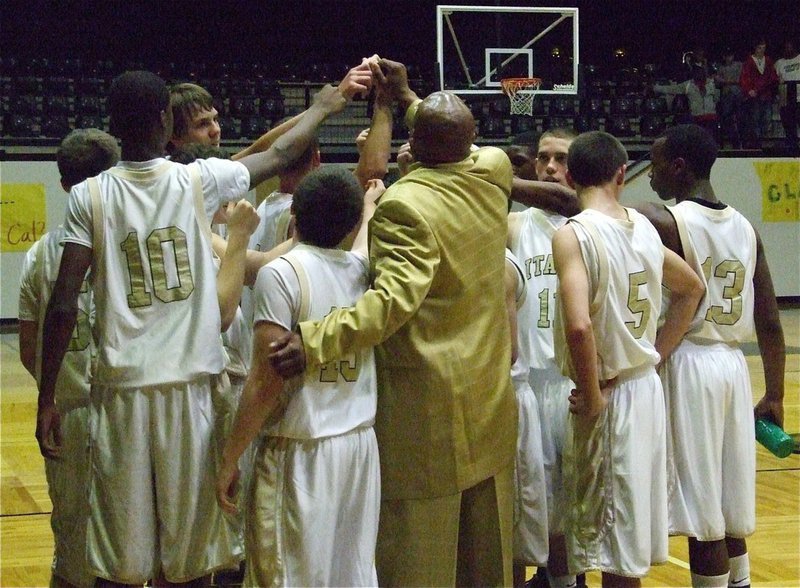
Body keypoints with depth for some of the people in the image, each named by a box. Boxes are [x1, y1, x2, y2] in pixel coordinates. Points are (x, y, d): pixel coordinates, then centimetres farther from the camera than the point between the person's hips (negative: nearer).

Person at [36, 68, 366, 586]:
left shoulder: (89, 196, -2)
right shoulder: (200, 181, -1)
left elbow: (63, 306, -6)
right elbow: (280, 156, 16)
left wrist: (47, 399, 1)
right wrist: (326, 104, 33)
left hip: (121, 388, 0)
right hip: (190, 386, 0)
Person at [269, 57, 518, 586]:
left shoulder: (405, 205, -18)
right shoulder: (493, 175, 1)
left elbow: (394, 298, -30)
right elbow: (462, 148, 25)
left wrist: (316, 341, -36)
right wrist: (408, 98, 29)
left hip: (426, 407, -7)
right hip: (491, 399, 7)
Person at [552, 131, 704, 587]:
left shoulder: (574, 234, -17)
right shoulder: (643, 226, 5)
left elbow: (579, 325, -30)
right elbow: (692, 289, 21)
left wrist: (592, 396, -17)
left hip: (610, 397, -7)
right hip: (647, 387, 7)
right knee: (632, 543, 20)